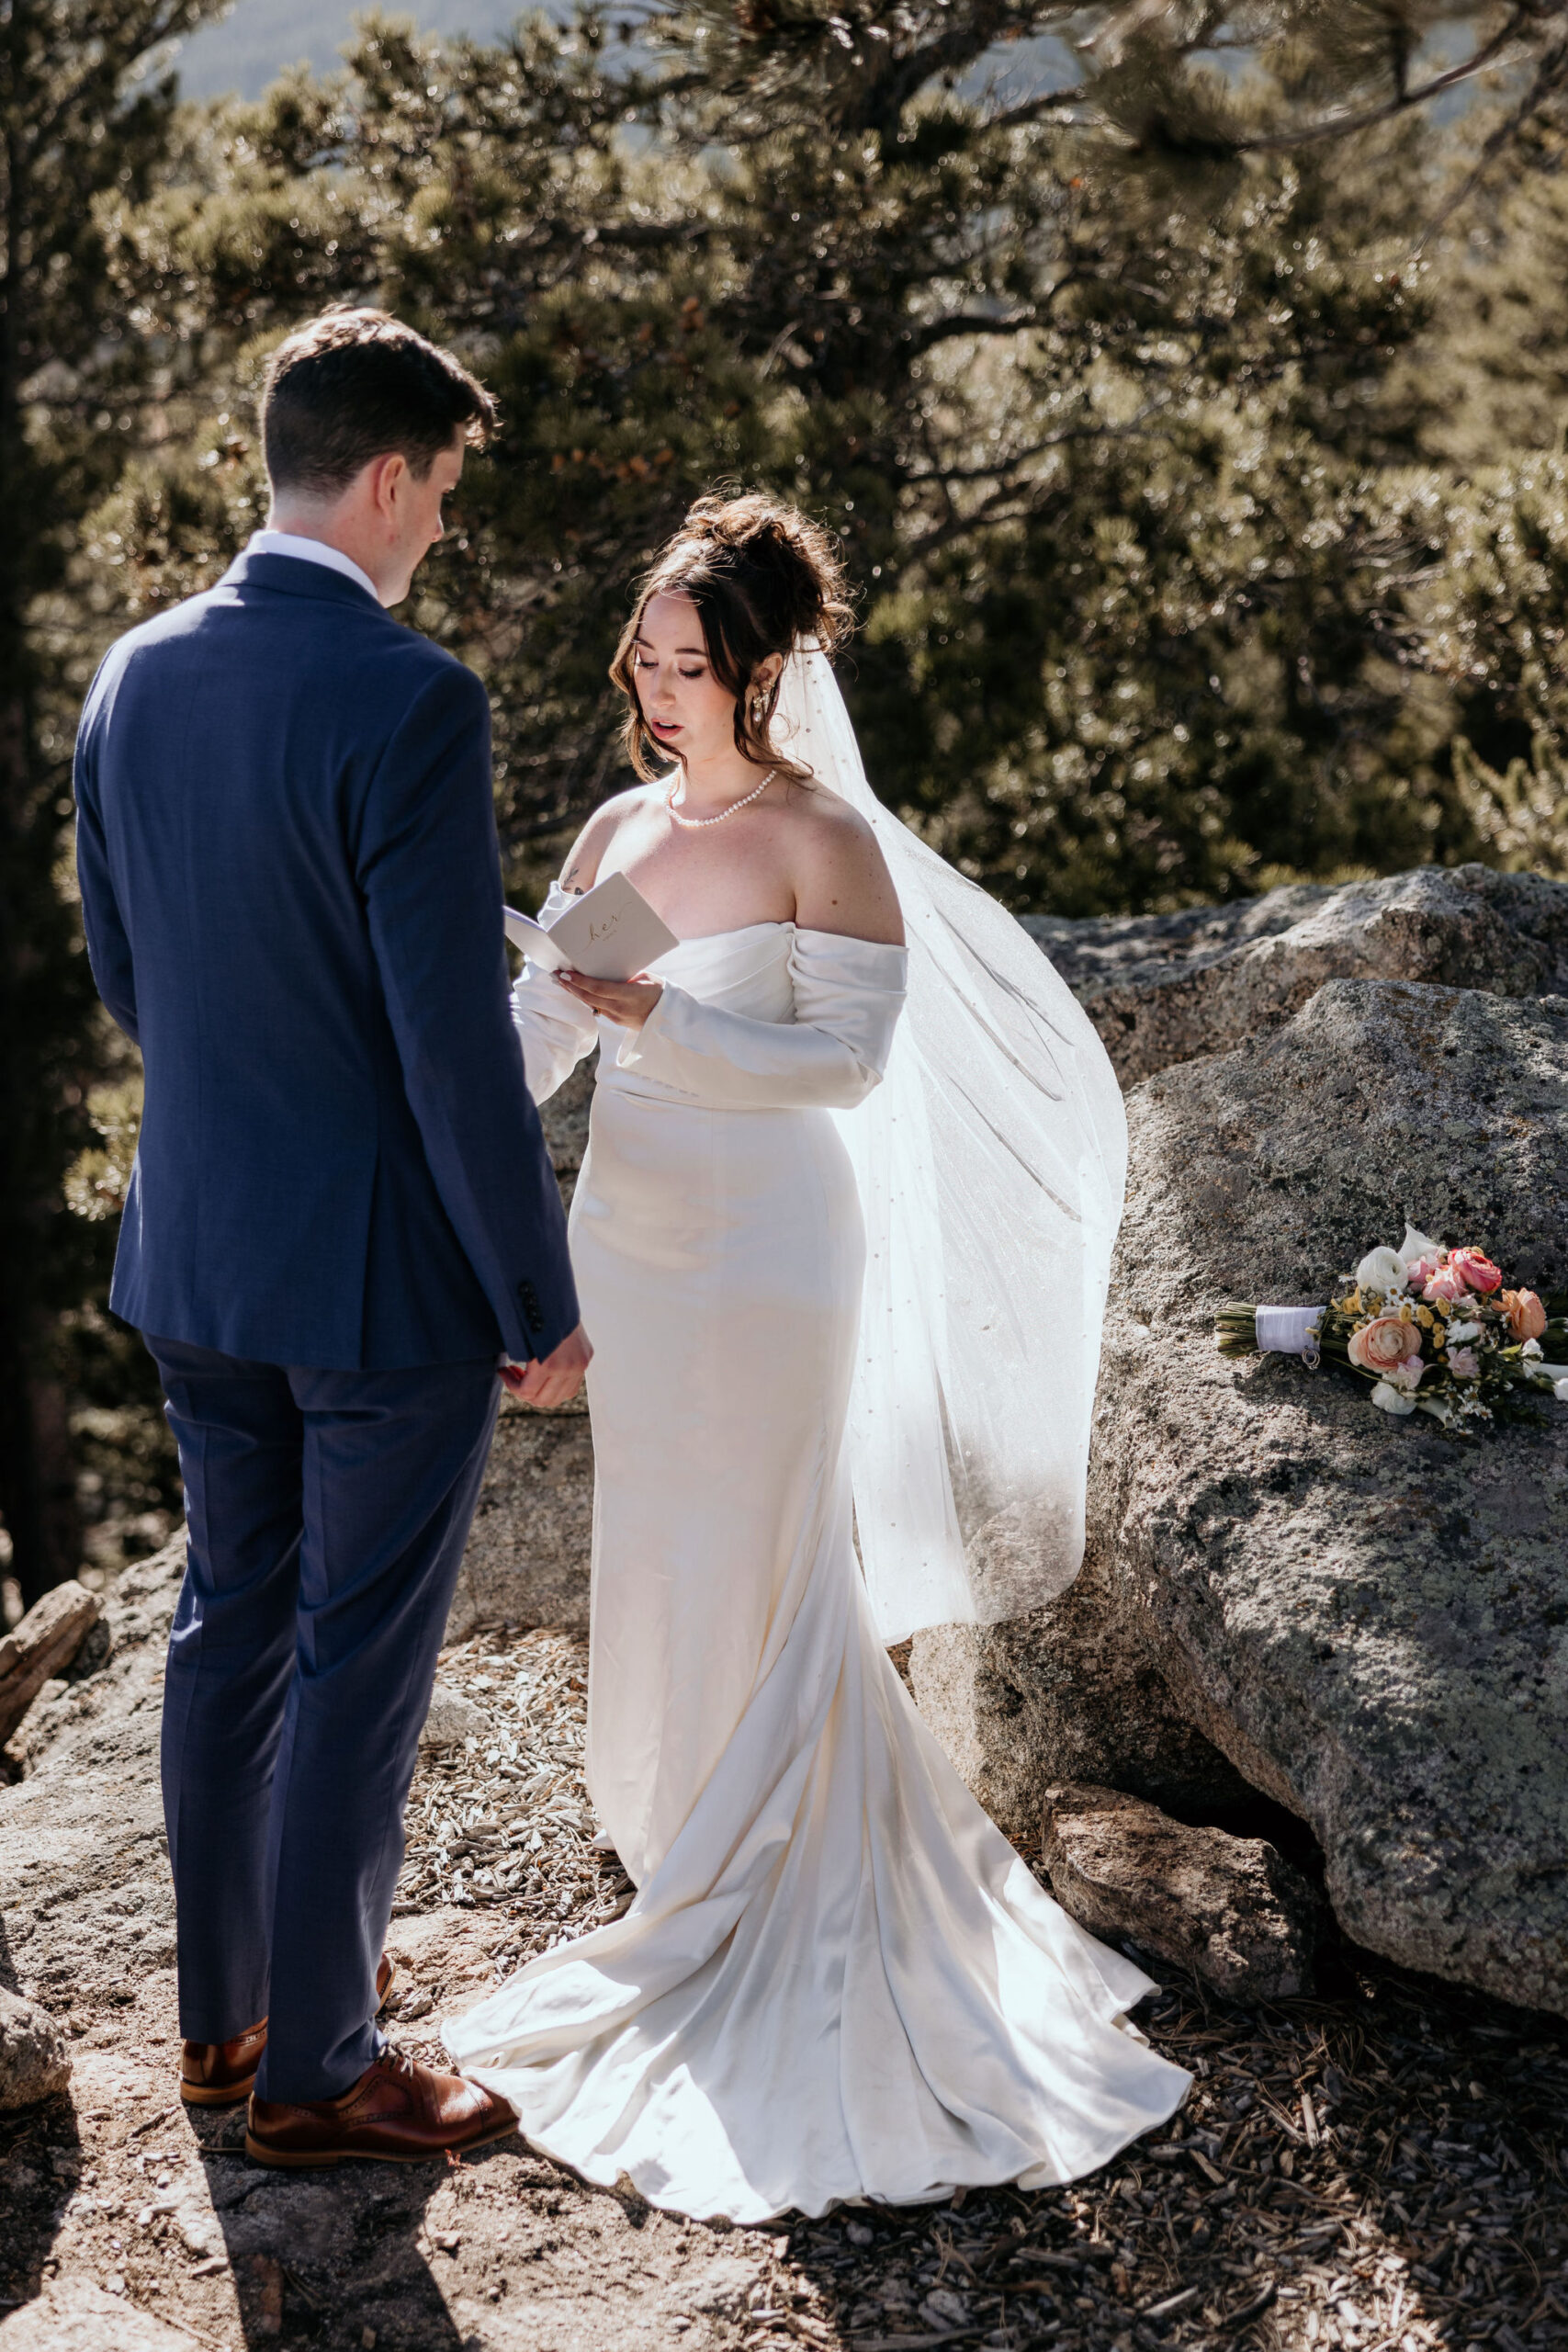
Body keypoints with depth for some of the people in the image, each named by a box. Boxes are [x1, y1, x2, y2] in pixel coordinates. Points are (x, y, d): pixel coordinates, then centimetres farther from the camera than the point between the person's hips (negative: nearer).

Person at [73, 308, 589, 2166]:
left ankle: (222, 2013, 34)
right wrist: (542, 1302, -12)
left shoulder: (135, 676, 2)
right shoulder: (408, 702, -21)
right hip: (389, 1265, -7)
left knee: (230, 1628, 19)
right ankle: (314, 2069, 20)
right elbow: (456, 1040, -21)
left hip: (197, 1245, 7)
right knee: (357, 1669, 6)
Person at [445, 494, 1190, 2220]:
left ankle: (761, 1899, 21)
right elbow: (538, 1019, 3)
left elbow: (849, 1054, -15)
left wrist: (666, 1023, -27)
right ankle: (683, 1836, 35)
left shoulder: (826, 839, -12)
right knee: (655, 1550, 15)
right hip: (632, 1233, 6)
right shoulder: (618, 831, 6)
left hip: (767, 1245, -6)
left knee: (755, 1563, 4)